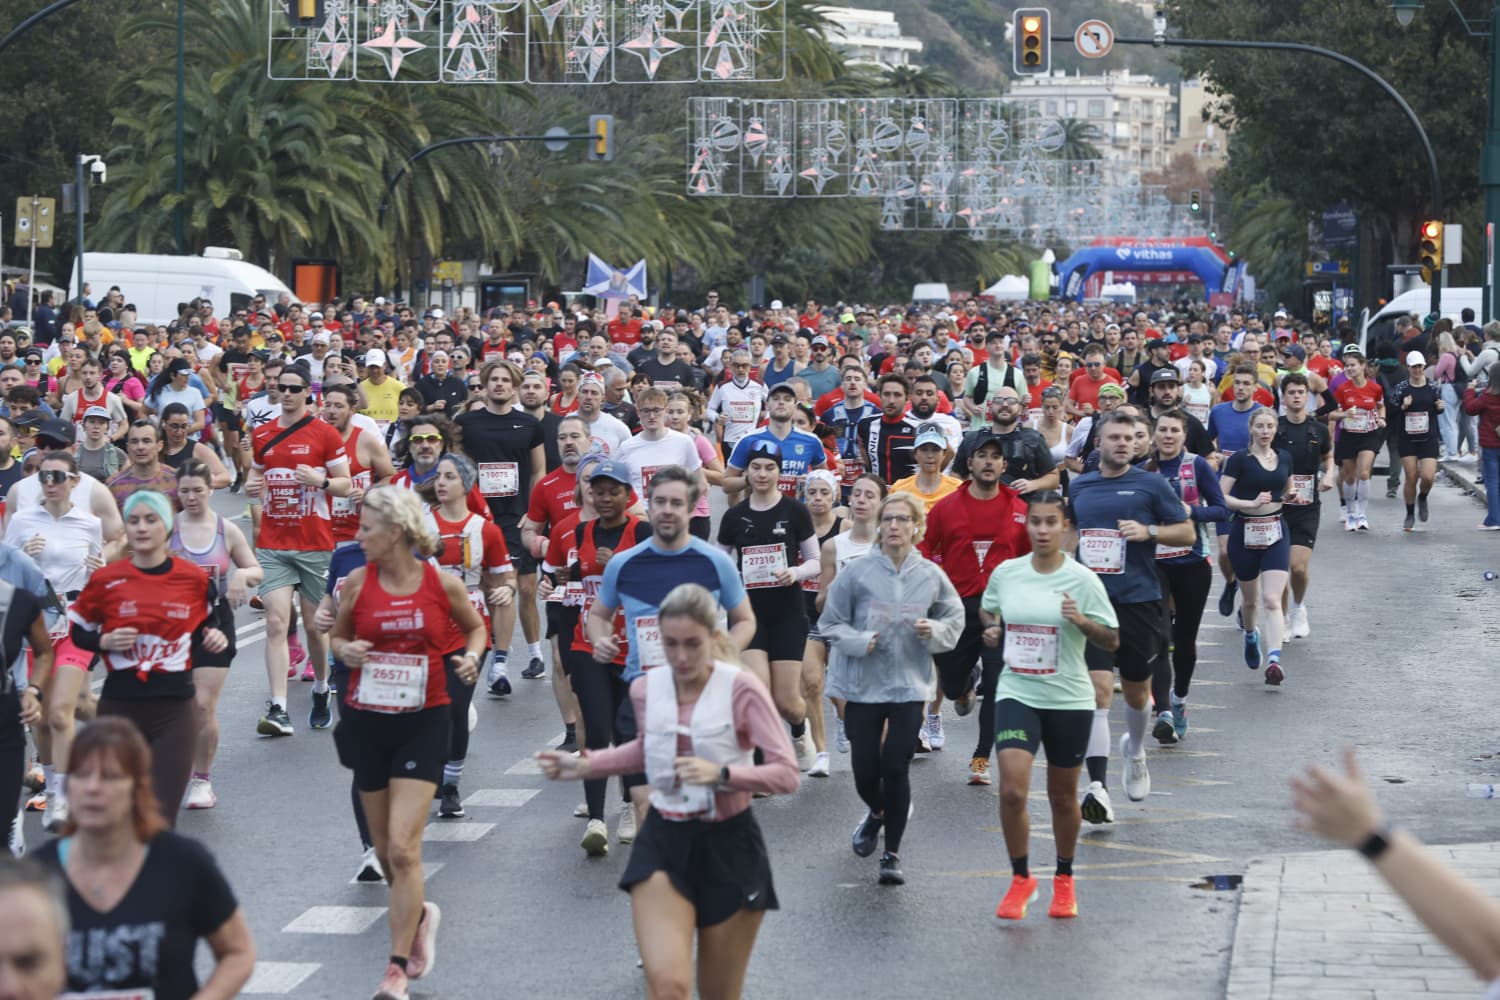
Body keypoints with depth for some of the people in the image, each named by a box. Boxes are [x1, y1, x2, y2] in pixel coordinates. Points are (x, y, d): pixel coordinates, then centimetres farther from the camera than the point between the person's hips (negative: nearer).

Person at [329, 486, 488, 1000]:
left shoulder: (443, 583, -6)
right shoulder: (358, 582, -2)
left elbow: (475, 627, 12)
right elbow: (337, 637, 11)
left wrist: (471, 657, -9)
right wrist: (346, 650, -11)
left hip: (423, 722, -3)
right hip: (367, 721, 3)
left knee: (403, 847, -13)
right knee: (386, 849, 12)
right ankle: (419, 914, 43)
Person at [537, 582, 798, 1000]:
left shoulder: (742, 689, -14)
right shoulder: (645, 689, 0)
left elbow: (787, 774, -18)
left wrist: (721, 774, -32)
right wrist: (585, 765, 12)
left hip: (728, 845, -2)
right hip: (663, 842, 2)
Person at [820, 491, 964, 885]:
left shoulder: (931, 576, 0)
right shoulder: (857, 572, -6)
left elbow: (955, 618, 13)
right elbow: (830, 623, 1)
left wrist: (935, 631, -8)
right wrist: (858, 641, -16)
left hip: (910, 685, 0)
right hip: (863, 685, 0)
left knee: (895, 767, -7)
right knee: (865, 769, 2)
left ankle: (893, 854, 8)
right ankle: (878, 813, 40)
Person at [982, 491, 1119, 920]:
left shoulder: (1081, 580, -7)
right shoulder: (1005, 573, 0)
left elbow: (1112, 641, -4)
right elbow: (987, 609, 21)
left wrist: (1082, 622, -22)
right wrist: (992, 628, 0)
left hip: (1068, 699, -1)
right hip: (1017, 694, 1)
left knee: (1063, 796, 11)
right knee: (1012, 791, -15)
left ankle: (1064, 880, 32)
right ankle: (1021, 879, 3)